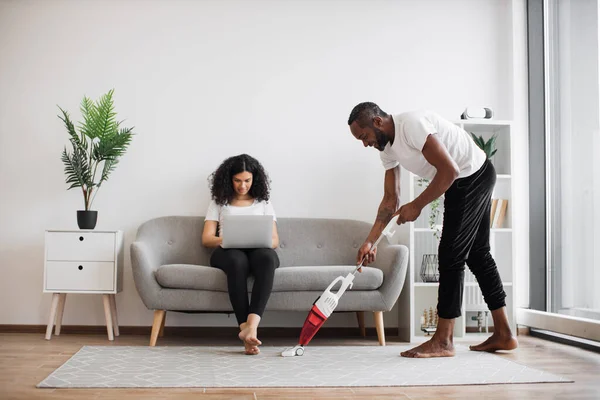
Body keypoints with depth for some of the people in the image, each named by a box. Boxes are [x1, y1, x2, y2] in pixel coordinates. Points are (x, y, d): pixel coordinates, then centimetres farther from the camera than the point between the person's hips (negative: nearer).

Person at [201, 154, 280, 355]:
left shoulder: (264, 203, 23)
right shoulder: (219, 203, 21)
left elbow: (275, 241, 15)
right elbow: (206, 238, 11)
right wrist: (224, 239, -12)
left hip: (259, 251, 1)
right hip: (228, 252, -1)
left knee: (267, 256, -39)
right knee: (237, 260, -41)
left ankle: (251, 324, -51)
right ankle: (246, 328, -45)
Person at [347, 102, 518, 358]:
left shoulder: (412, 124, -26)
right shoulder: (387, 148, 3)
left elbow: (449, 170, -28)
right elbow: (390, 200, 6)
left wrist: (416, 206, -21)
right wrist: (370, 241, 0)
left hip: (474, 176, -10)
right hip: (463, 182, 10)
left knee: (451, 255, -10)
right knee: (477, 254, 13)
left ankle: (443, 341, -4)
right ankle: (503, 335, 21)